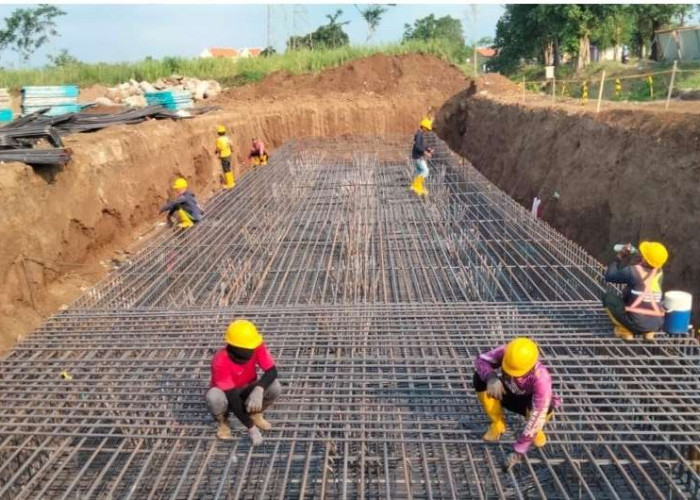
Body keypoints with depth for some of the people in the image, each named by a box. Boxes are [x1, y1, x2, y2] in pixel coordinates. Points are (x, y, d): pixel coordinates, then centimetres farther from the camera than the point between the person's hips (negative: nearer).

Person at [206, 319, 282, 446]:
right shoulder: (220, 362, -34)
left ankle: (255, 414, 5)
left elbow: (272, 371, -26)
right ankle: (222, 421, -2)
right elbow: (232, 398, -32)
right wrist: (251, 427, -32)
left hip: (246, 390, 3)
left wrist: (259, 389, -47)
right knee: (214, 396, -38)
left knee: (275, 387, -26)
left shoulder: (257, 347, -24)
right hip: (227, 394, -3)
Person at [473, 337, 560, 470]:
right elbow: (481, 360, -29)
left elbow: (537, 416, -40)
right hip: (509, 394, 3)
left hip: (529, 401, -3)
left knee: (546, 406, -40)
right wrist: (491, 377, -52)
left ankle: (536, 430, 0)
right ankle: (497, 424, -2)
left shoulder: (541, 379, -41)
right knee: (480, 378, -27)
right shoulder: (507, 352, -32)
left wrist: (519, 450, -39)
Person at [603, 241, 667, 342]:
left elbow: (608, 276, 0)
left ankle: (625, 331, 8)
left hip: (636, 324, -6)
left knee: (608, 296, 11)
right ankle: (648, 332, 17)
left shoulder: (632, 271, -14)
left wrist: (619, 258, 9)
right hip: (657, 325, 6)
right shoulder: (659, 272, 5)